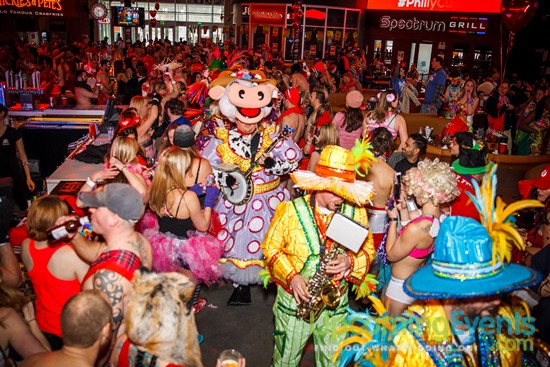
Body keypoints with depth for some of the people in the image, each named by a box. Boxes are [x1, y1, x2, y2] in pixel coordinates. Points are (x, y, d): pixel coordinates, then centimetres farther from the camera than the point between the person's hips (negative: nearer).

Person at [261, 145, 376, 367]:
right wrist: (291, 276, -19)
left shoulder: (356, 212, -7)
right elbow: (270, 247, -6)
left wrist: (351, 260, -21)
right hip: (294, 301, -1)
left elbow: (368, 249, 1)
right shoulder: (291, 211, -14)